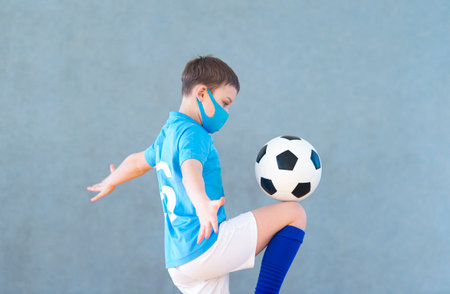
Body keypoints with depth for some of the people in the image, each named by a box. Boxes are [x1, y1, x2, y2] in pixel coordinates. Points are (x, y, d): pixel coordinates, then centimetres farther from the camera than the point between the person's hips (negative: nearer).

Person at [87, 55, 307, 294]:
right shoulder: (193, 133, -10)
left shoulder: (166, 136, 19)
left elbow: (136, 161, 38)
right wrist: (203, 205, -52)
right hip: (206, 246, -9)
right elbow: (190, 171, -31)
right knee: (293, 213, -5)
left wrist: (111, 183, 59)